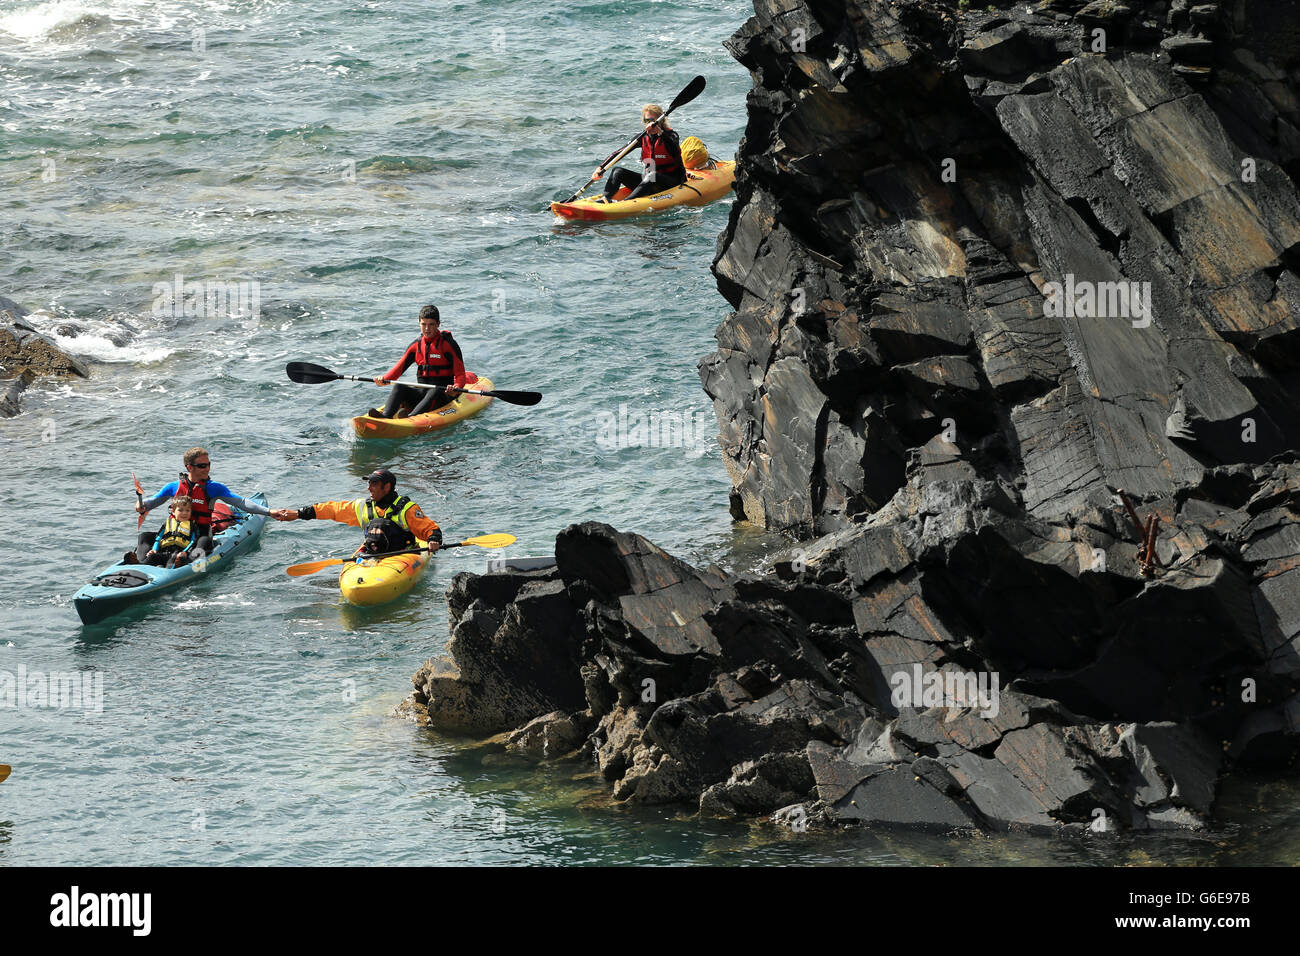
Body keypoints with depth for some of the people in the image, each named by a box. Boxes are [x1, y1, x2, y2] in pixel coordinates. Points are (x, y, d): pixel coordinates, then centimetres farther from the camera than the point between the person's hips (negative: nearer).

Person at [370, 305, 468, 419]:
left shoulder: (448, 344, -4)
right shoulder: (416, 345, 11)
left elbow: (460, 375, -9)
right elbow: (398, 368, 8)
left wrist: (456, 388, -32)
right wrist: (384, 380, -13)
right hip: (422, 393, 5)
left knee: (434, 392, -37)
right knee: (398, 387, -20)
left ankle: (411, 417, -63)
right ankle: (386, 415, -47)